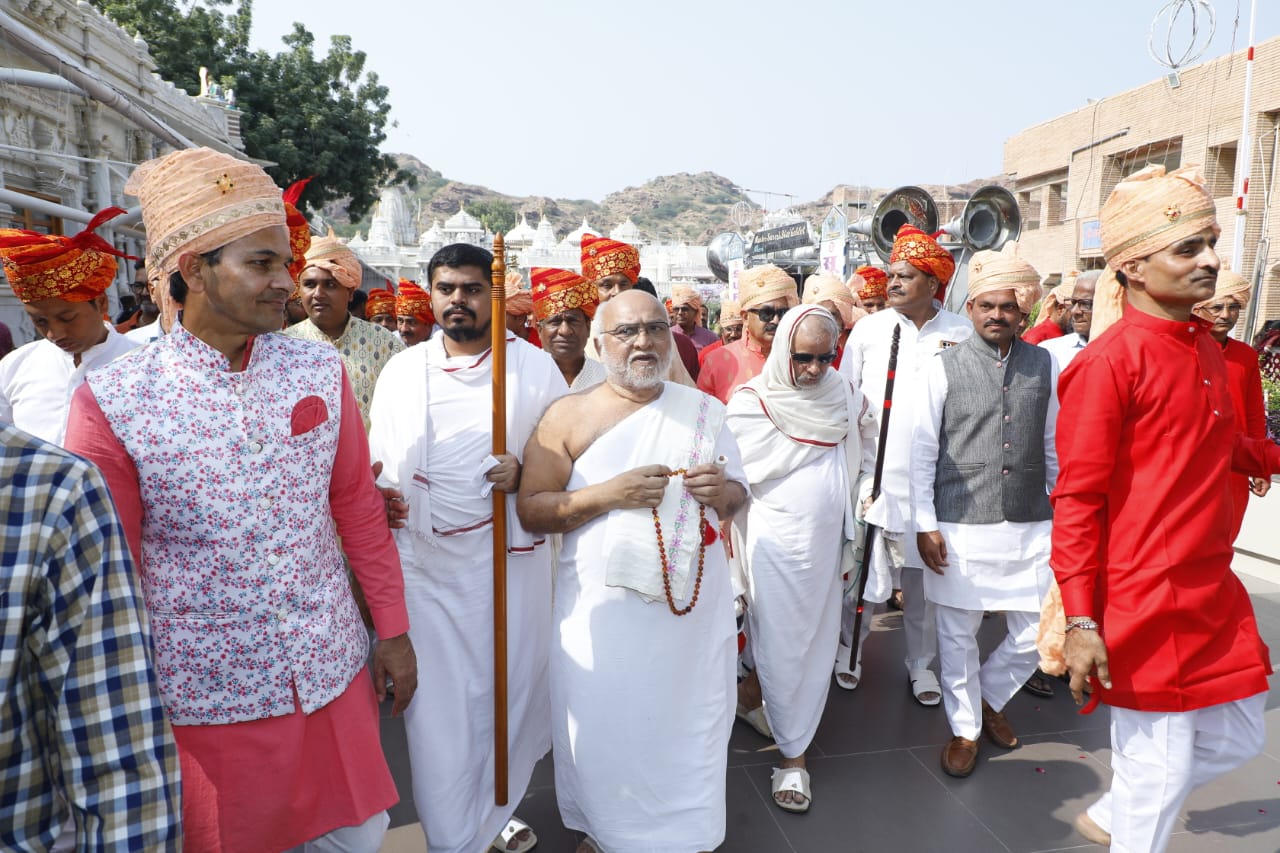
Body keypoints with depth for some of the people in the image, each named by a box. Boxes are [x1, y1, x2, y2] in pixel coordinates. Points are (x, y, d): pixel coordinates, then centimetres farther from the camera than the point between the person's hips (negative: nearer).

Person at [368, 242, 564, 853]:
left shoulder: (535, 366, 0)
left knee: (509, 694, 12)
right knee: (434, 708, 3)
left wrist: (525, 474, -16)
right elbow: (378, 463, 12)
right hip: (423, 565, 1)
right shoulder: (401, 371, 7)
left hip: (510, 560, -1)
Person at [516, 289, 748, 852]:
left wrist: (721, 491, -11)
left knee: (688, 728, 12)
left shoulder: (704, 410, 5)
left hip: (694, 604, 2)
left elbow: (737, 495, 13)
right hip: (604, 611, -2)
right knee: (607, 734, 10)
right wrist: (610, 494, -19)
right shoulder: (569, 415, -3)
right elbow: (531, 509, -5)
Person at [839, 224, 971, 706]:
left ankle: (922, 663, 25)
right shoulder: (869, 328, 3)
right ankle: (850, 646, 26)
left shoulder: (961, 333, 2)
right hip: (873, 469, 0)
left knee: (924, 570, 8)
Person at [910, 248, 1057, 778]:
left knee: (1033, 635, 8)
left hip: (1032, 526, 3)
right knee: (958, 635, 9)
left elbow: (1055, 448, 11)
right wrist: (925, 524, -5)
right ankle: (965, 729, 31)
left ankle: (989, 698, 38)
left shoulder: (1045, 366, 5)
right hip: (961, 528, -2)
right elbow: (922, 452, -3)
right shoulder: (943, 369, -3)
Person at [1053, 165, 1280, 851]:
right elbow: (1077, 499, -17)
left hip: (1214, 593, 9)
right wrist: (1081, 621, -18)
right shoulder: (1109, 362, -17)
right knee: (1160, 772, 6)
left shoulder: (1207, 349, 7)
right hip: (1143, 604, -8)